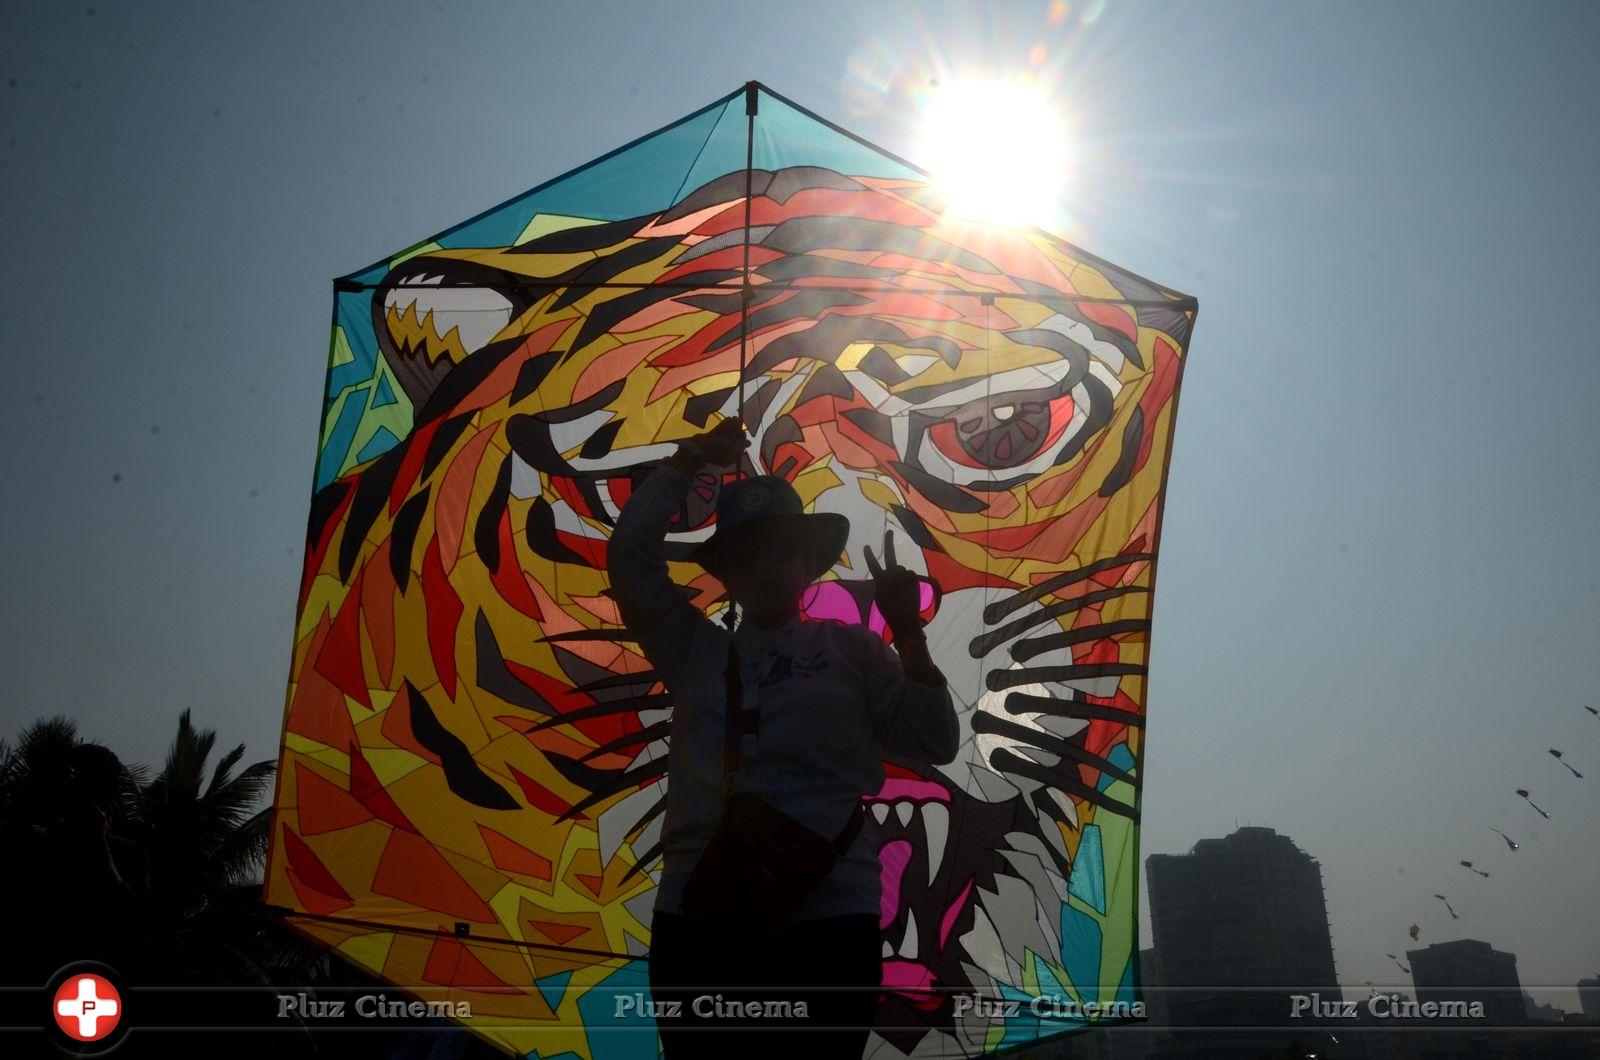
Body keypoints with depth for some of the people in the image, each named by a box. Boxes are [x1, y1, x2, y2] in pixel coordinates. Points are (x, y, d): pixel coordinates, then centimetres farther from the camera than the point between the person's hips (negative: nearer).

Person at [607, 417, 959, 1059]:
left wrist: (908, 633, -5)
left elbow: (934, 743, 4)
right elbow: (630, 554, 7)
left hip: (829, 917, -1)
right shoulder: (696, 649, 14)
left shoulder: (852, 649, 10)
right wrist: (688, 461, 6)